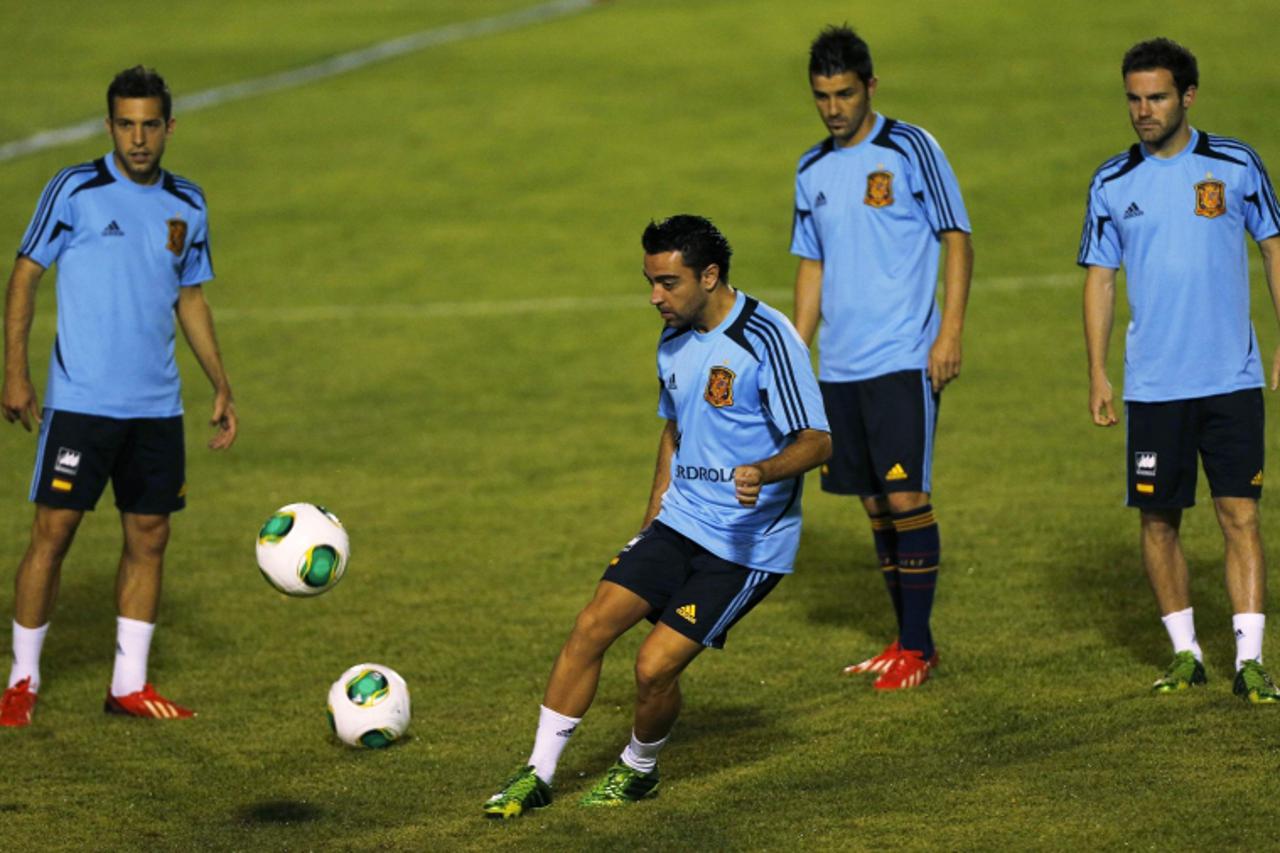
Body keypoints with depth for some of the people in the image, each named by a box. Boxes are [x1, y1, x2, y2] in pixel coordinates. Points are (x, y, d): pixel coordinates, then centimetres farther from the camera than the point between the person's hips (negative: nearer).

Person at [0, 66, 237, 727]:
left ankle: (129, 684, 13)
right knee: (53, 532, -5)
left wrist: (220, 385, 11)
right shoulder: (75, 191, -6)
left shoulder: (187, 205, 9)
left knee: (149, 536, 5)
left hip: (157, 406, 5)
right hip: (79, 400, -5)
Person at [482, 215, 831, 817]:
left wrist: (762, 471, -36)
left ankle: (638, 771, 17)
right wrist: (653, 518, 20)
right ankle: (538, 774, 5)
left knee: (655, 666, -13)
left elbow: (816, 441, -18)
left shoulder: (766, 340, -17)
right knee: (591, 626, -6)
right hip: (679, 521, 7)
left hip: (747, 543, -7)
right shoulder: (674, 344, 8)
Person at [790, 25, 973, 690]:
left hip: (903, 360, -6)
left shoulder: (909, 150, -5)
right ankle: (906, 640, 16)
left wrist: (950, 332, -14)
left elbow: (957, 241, -5)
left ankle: (918, 647, -3)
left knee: (906, 495, -9)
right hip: (839, 365, 6)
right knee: (875, 503, 9)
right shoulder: (812, 171, 12)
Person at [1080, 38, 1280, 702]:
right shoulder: (1111, 183, 3)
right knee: (1158, 521, 5)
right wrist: (1097, 374, 3)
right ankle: (1185, 653, 18)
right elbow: (1099, 277, 8)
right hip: (1152, 387, 2)